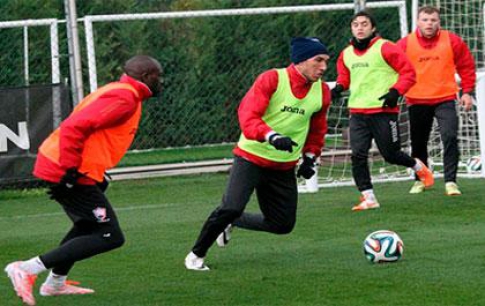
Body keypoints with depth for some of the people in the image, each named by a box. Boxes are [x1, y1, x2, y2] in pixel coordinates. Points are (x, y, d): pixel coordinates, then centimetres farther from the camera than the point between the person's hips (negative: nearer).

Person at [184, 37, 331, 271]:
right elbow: (247, 116, -25)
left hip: (284, 167, 6)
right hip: (252, 158, -6)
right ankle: (196, 255, -2)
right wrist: (272, 137, -39)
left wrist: (310, 157, 11)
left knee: (283, 225, 4)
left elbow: (317, 129, 19)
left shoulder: (322, 91, 0)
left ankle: (231, 223, 28)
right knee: (231, 209, -22)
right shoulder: (271, 80, -17)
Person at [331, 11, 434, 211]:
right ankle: (368, 198, -5)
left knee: (391, 155, 3)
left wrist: (395, 91, -19)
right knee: (358, 155, -10)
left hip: (383, 111, -4)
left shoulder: (385, 48, -7)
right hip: (357, 113, 4)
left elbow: (408, 72, -6)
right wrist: (339, 87, 6)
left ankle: (419, 167, 34)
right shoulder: (346, 54, 10)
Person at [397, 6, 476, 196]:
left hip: (445, 99, -1)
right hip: (417, 101, 1)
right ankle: (420, 179, 29)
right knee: (418, 143, 10)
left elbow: (466, 66, 7)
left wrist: (467, 91, 3)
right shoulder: (405, 44, -3)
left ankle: (450, 181, -13)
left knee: (450, 137, -17)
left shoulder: (452, 41, -2)